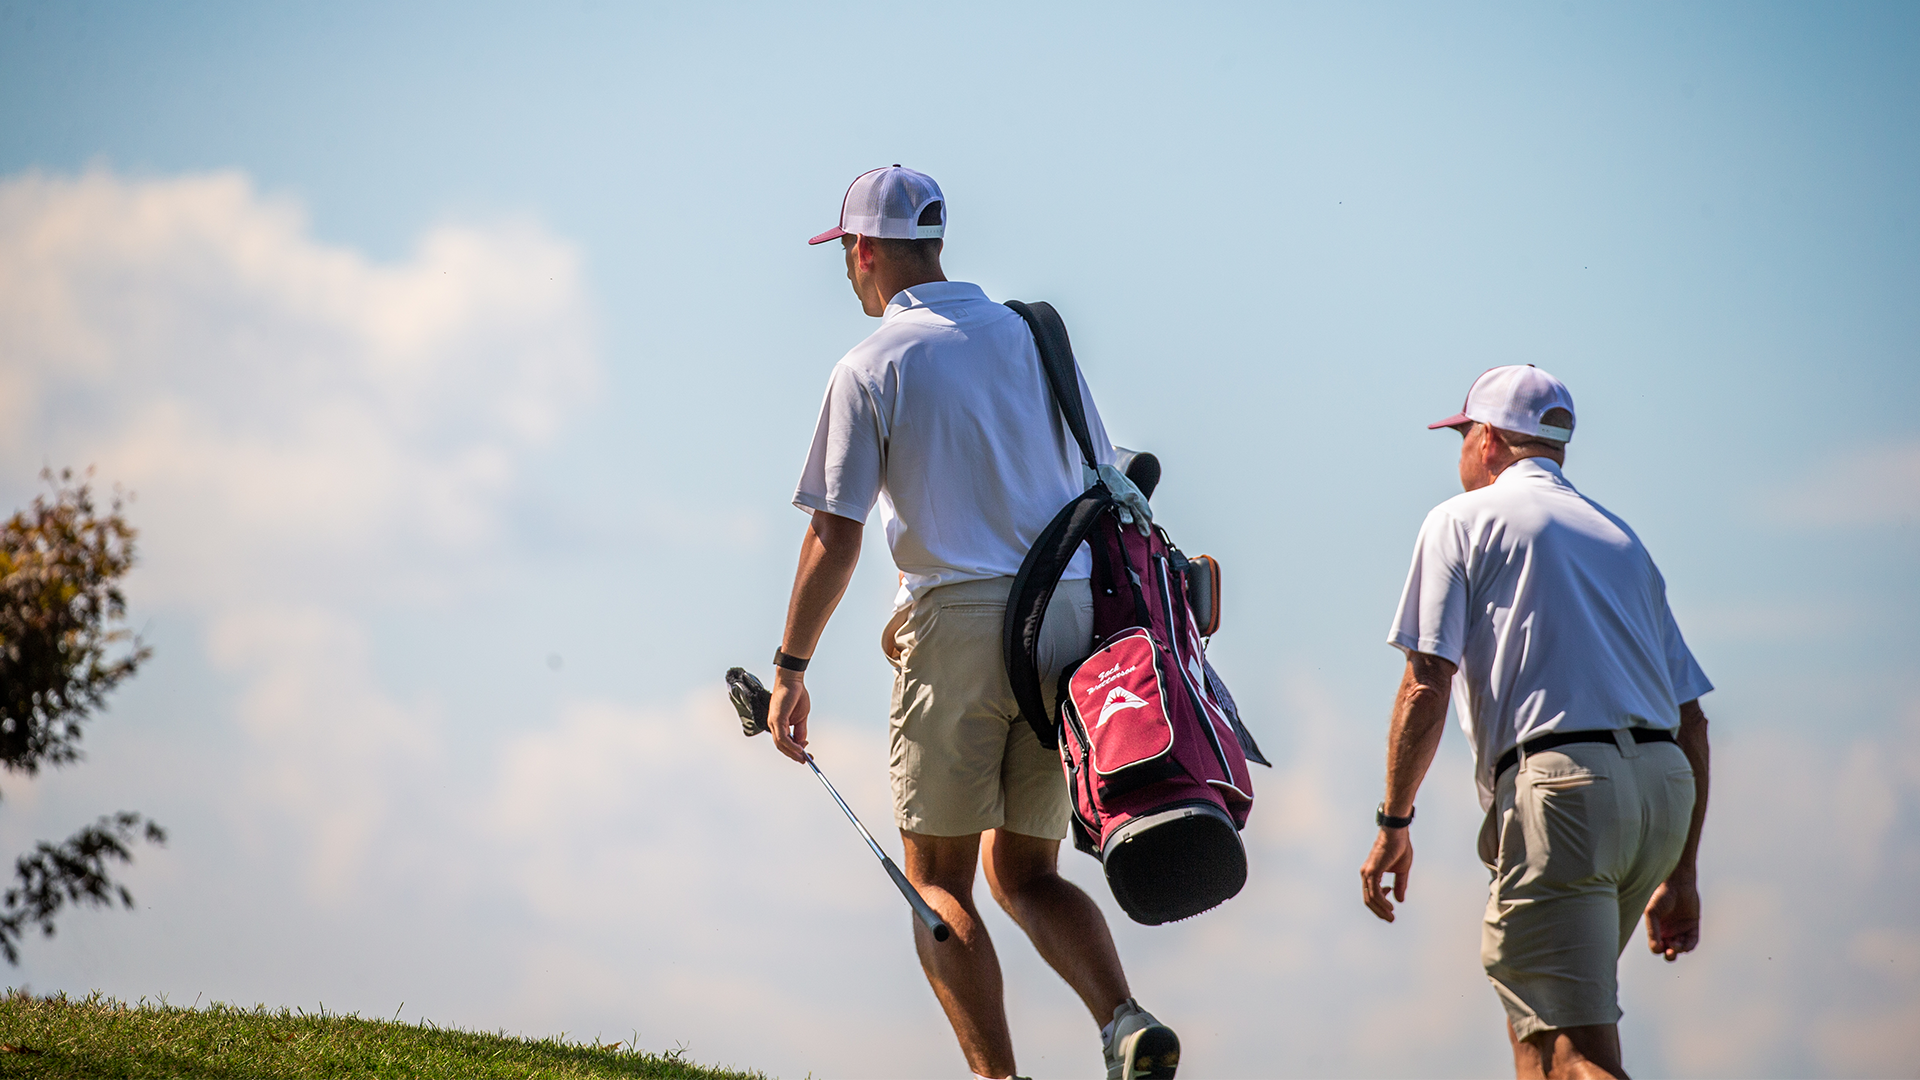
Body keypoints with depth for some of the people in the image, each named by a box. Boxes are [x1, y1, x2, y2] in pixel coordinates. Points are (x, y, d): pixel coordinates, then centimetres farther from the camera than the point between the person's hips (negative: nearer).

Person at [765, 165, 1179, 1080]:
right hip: (1070, 617, 5)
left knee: (937, 876, 3)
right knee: (1026, 873, 12)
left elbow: (835, 536, -7)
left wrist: (790, 669, 0)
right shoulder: (1035, 336, 13)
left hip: (960, 626, -5)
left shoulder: (872, 367, -3)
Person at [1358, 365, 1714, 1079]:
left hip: (1560, 782, -7)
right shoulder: (1621, 537, 27)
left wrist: (1393, 824, 1)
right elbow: (1690, 718, 23)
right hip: (1664, 782, 7)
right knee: (1534, 1016, 22)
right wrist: (1680, 873, 25)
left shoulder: (1462, 520, 9)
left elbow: (1426, 686, -4)